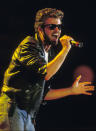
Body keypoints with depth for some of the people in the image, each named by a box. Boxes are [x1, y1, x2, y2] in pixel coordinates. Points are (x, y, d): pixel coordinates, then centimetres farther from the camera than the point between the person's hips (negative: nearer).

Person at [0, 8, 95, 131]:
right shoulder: (29, 44, -7)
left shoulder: (51, 54, 20)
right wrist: (65, 49, -14)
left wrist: (71, 90, 19)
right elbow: (45, 73, -23)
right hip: (13, 108, -9)